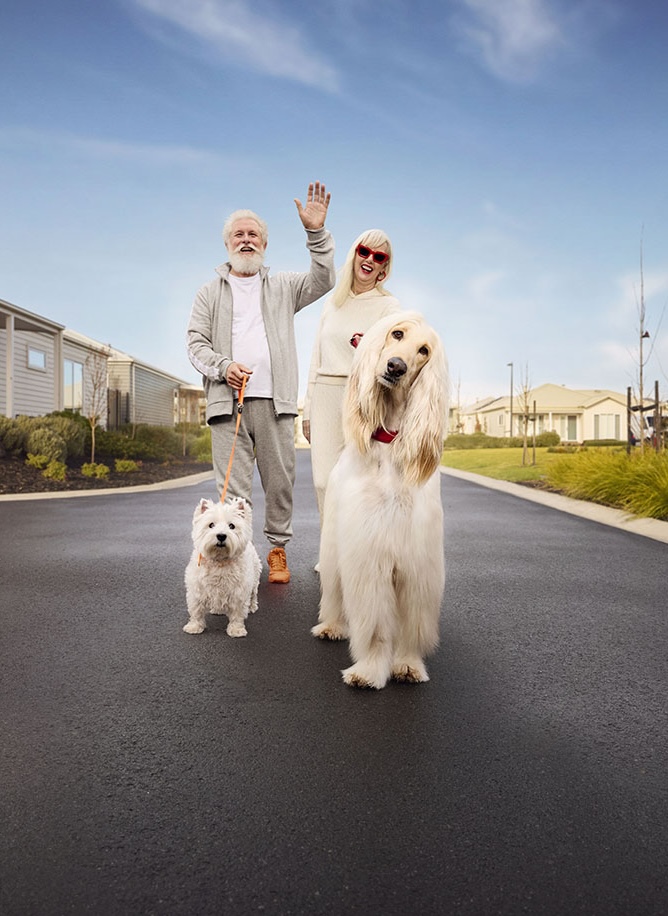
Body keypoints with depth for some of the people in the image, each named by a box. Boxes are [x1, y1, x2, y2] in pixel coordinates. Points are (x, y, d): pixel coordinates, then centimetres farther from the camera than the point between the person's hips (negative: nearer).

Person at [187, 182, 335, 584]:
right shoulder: (210, 293, 18)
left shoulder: (282, 287, 19)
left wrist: (316, 232, -6)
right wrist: (222, 367, -9)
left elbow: (324, 280, 5)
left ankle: (278, 550, 16)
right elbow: (196, 342, 10)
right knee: (232, 486, -4)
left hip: (275, 400, 1)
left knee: (281, 480, 3)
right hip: (228, 400, 0)